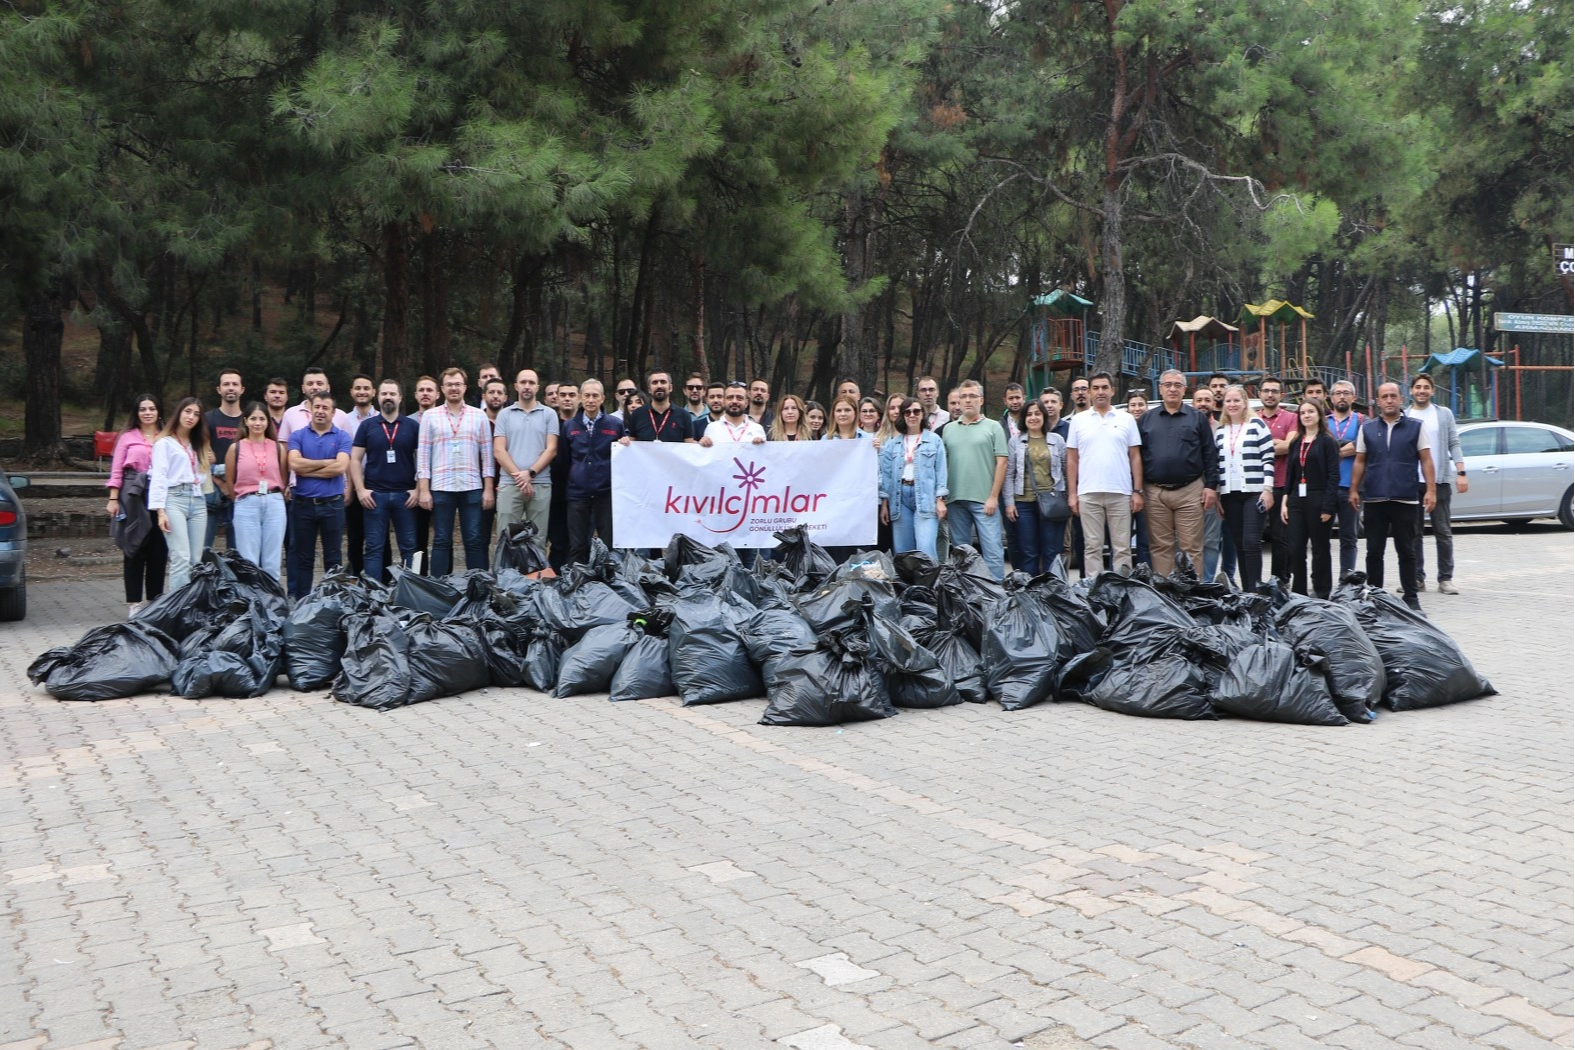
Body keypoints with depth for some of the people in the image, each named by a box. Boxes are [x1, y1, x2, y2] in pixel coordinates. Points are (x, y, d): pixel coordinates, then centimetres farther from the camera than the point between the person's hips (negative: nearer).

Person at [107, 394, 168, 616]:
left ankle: (155, 600, 13)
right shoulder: (128, 437, 8)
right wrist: (113, 499, -2)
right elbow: (116, 470, 6)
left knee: (159, 549, 3)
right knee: (135, 549, 0)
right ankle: (134, 602, 5)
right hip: (134, 496, -1)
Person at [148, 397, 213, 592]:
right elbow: (158, 477, -5)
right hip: (174, 499, -6)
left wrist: (210, 464, 5)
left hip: (198, 501, 6)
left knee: (196, 560, 2)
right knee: (181, 558, -15)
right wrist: (160, 510, -14)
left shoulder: (198, 445, 24)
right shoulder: (164, 443, 4)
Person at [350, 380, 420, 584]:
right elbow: (355, 460, 5)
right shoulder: (367, 426, 7)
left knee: (409, 546, 3)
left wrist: (418, 489, -5)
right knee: (374, 547, 3)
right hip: (374, 495, 0)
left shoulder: (413, 425, 6)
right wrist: (360, 490, -5)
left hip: (405, 495, 0)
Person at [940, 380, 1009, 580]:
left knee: (993, 550, -5)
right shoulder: (949, 429, 13)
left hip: (984, 500, -3)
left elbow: (1001, 463, -2)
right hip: (955, 500, 4)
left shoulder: (993, 427, 4)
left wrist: (993, 497, -8)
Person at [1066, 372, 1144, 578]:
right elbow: (1072, 460, 8)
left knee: (1122, 547, 3)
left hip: (1121, 493, 0)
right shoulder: (1079, 420, 8)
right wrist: (1072, 493, 2)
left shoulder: (1127, 420, 8)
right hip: (1088, 494, 0)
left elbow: (1135, 458, 8)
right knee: (1092, 547, 4)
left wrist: (1138, 491, 1)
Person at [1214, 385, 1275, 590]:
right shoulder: (1220, 431, 14)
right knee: (1239, 545, 5)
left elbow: (1269, 458, -3)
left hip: (1254, 493, -4)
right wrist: (1216, 496, 9)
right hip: (1229, 495, 4)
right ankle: (1245, 590, 9)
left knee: (1251, 542, -12)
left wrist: (1268, 489, -10)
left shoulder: (1257, 425, 1)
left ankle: (1254, 589, -10)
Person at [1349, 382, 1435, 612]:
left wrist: (1430, 490, -5)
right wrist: (1354, 490, 5)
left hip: (1405, 499, -1)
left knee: (1407, 551, 5)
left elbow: (1426, 460, 3)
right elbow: (1360, 461, 11)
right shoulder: (1367, 428, 10)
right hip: (1374, 500, 1)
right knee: (1374, 551, 6)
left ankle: (1411, 598, 11)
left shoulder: (1415, 427, 5)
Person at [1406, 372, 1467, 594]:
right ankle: (1417, 578, 12)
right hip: (1410, 482, 1)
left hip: (1439, 481, -1)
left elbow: (1454, 444, 2)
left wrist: (1461, 473, -8)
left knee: (1443, 532, 1)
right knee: (1413, 533, 5)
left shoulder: (1444, 414, 6)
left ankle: (1445, 579, 4)